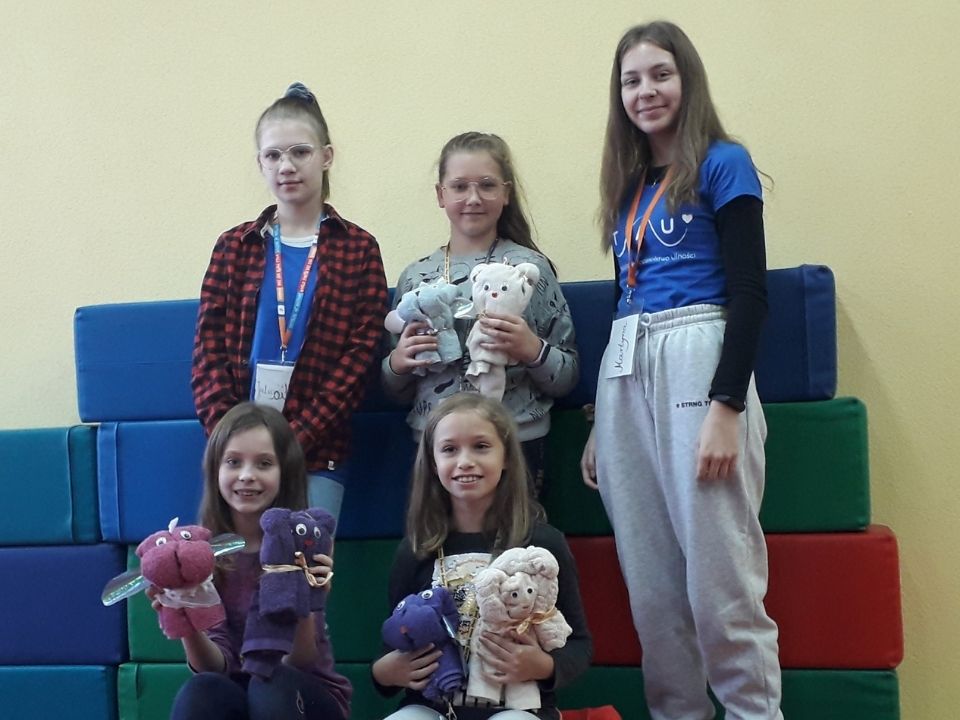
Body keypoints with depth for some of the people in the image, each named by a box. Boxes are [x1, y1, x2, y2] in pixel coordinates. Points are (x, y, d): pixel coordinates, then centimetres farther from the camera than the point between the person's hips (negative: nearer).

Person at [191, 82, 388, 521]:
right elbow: (208, 351, 4)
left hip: (317, 455, -2)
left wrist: (294, 441, -12)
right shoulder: (234, 247, 9)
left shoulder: (358, 250, 2)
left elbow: (359, 357, -4)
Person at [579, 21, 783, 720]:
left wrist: (725, 408, -17)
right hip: (625, 372, 7)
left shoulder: (723, 164, 1)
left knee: (719, 574, -5)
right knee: (650, 579, 7)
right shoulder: (629, 185, 19)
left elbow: (749, 292, -7)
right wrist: (603, 422, 18)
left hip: (698, 360, -6)